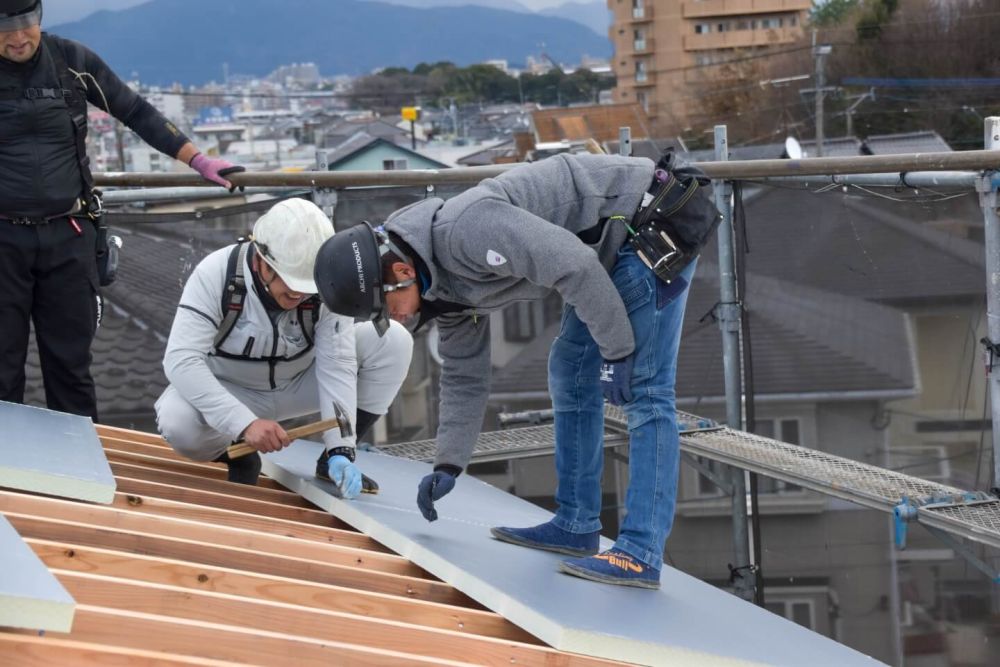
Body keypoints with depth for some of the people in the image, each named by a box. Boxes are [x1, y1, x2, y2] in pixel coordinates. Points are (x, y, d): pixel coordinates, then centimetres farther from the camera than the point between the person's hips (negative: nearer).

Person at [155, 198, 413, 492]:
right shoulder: (216, 273, -30)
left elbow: (337, 367, -25)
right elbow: (181, 361, -36)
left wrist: (341, 450, -37)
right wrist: (245, 423, -46)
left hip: (299, 386, 2)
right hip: (230, 390, -2)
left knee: (392, 340, -19)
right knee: (177, 422, -36)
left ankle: (333, 461, -4)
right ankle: (239, 455, -1)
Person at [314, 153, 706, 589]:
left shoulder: (463, 232, -26)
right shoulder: (446, 287, 6)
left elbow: (574, 265, -29)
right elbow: (464, 377, 17)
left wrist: (617, 351, -21)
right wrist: (447, 465, 12)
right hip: (614, 243, 10)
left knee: (644, 389, -12)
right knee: (570, 373, 14)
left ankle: (640, 556, -14)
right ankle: (576, 525, 21)